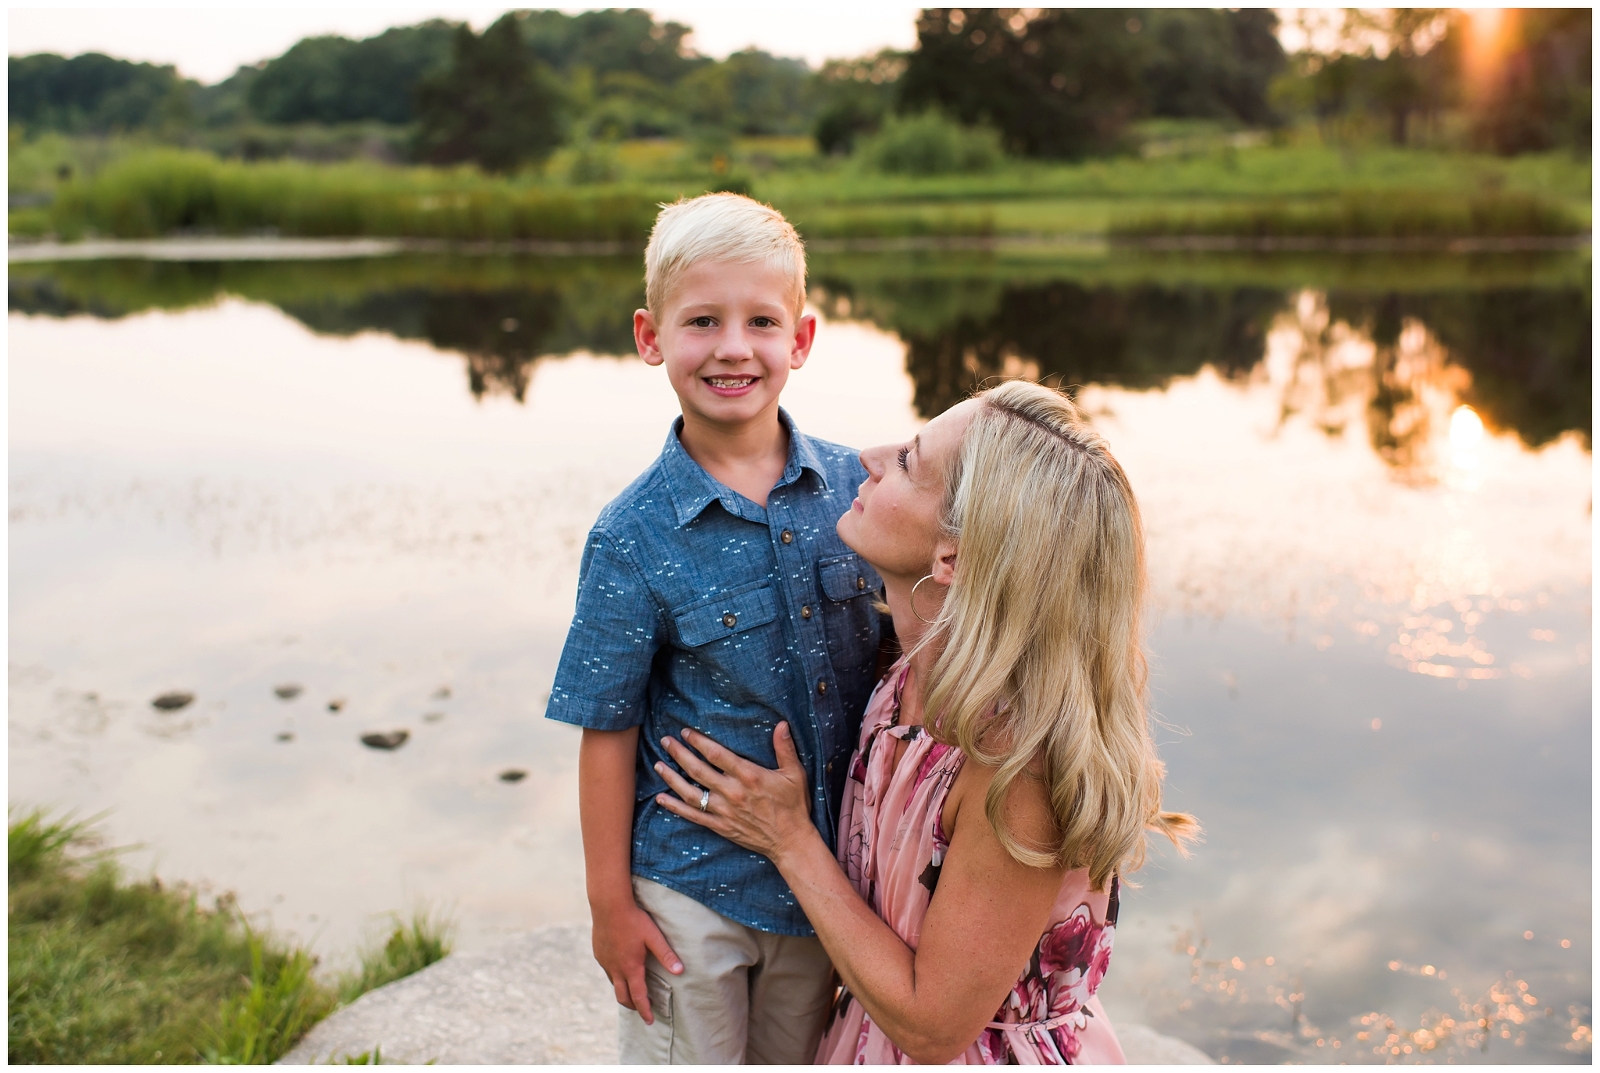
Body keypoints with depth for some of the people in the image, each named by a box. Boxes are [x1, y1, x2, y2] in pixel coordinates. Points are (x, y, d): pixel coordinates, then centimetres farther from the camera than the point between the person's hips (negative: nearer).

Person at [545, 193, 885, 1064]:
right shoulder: (635, 534, -15)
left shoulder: (853, 486, -6)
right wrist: (611, 900, -5)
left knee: (801, 1058, 22)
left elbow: (897, 657, 4)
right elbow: (607, 729, -10)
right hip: (692, 889, -3)